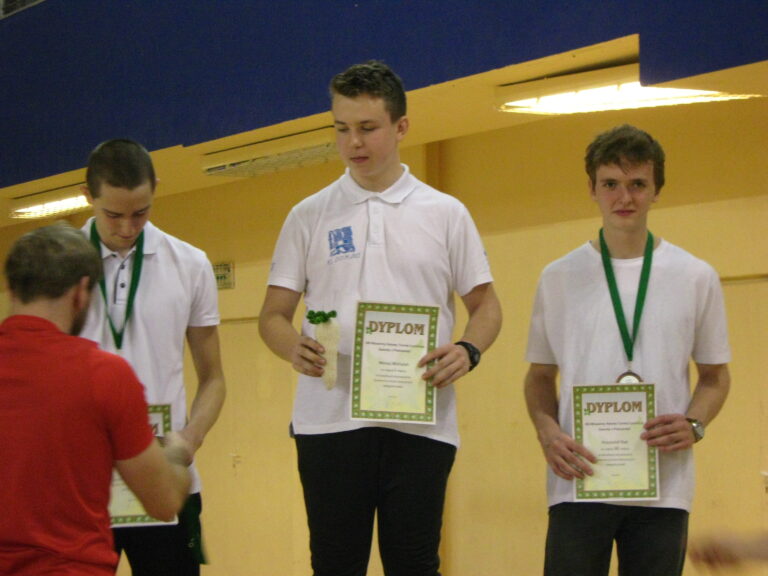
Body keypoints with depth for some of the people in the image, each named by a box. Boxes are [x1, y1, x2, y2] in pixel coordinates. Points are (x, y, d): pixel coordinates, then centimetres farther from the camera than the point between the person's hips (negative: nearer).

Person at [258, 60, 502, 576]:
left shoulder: (445, 214, 7)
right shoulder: (310, 216, 9)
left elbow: (485, 304, 11)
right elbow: (274, 313, 8)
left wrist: (468, 350, -11)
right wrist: (293, 347, -15)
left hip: (420, 422, -1)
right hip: (329, 420, 1)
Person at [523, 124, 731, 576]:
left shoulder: (697, 278, 5)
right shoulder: (559, 278, 6)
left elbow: (715, 375, 13)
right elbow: (541, 374, 13)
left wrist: (694, 424, -7)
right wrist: (547, 431, -6)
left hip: (664, 486, 0)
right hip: (579, 482, 0)